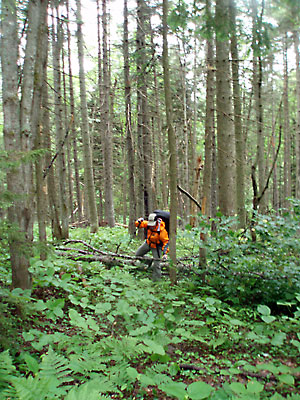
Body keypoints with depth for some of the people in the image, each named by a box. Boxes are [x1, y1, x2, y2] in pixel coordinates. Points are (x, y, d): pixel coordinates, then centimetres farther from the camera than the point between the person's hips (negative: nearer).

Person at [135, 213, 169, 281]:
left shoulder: (161, 230, -33)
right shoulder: (148, 224, -19)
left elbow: (166, 242, -26)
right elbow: (137, 224, -8)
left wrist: (165, 253, -33)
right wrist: (139, 221, -31)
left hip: (156, 247, -6)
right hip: (148, 243, 6)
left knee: (156, 264, -6)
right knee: (137, 254, 17)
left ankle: (156, 279, 7)